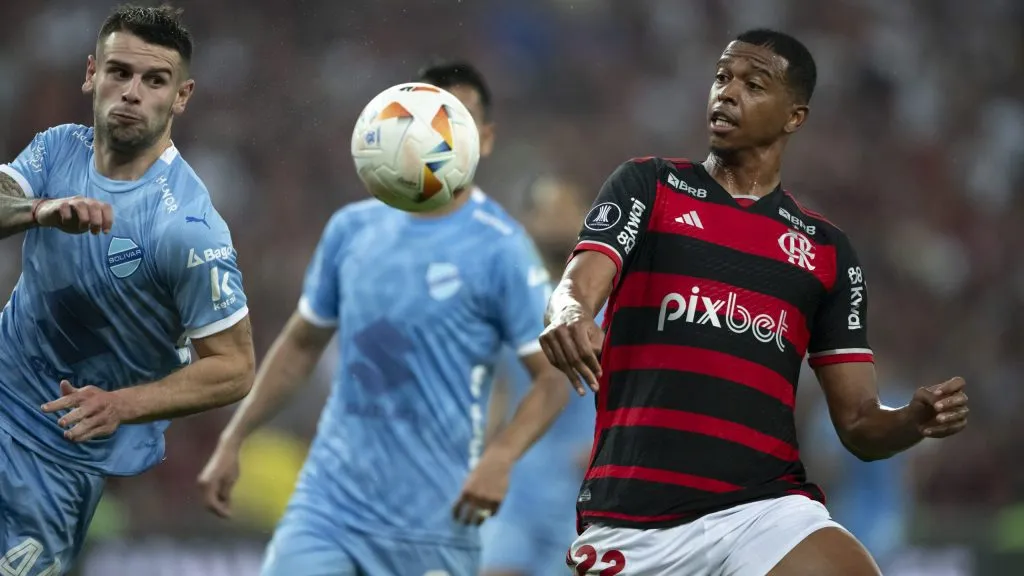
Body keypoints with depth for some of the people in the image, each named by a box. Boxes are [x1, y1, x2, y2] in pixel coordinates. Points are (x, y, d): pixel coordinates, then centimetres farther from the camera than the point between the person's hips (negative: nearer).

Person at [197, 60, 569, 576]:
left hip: (433, 521, -3)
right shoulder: (352, 228, 8)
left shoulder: (500, 250, -7)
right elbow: (301, 345, 19)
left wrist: (500, 457, -24)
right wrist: (232, 441, 14)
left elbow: (553, 378, -8)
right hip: (328, 507, 3)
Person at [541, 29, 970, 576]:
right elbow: (575, 290, -8)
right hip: (629, 516, -1)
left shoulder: (827, 250, 15)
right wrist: (569, 317, -32)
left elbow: (859, 424, 14)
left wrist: (917, 417, -8)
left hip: (762, 506, 1)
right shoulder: (648, 186, 9)